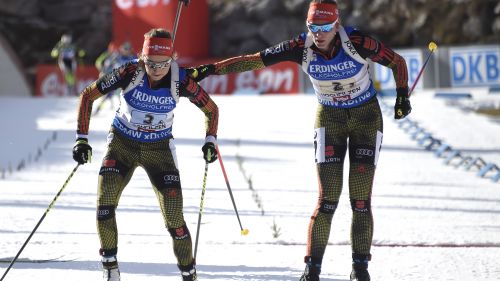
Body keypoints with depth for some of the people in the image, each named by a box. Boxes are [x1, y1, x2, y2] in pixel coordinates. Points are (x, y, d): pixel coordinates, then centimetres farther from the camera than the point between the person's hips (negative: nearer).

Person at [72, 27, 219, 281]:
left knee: (174, 217, -10)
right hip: (122, 143, 0)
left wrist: (210, 140, -14)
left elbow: (211, 109, -1)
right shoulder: (130, 73, -22)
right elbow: (87, 96, -12)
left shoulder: (180, 81, -19)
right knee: (105, 199, -21)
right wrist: (81, 139, -16)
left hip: (159, 148, 0)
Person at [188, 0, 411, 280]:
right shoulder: (301, 47, -19)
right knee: (327, 199, -9)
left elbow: (397, 62, -10)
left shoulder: (357, 42, -25)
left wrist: (403, 97, -15)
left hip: (367, 117, -1)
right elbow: (253, 60, -16)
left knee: (361, 200, -6)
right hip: (330, 118, 1)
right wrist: (211, 69, -22)